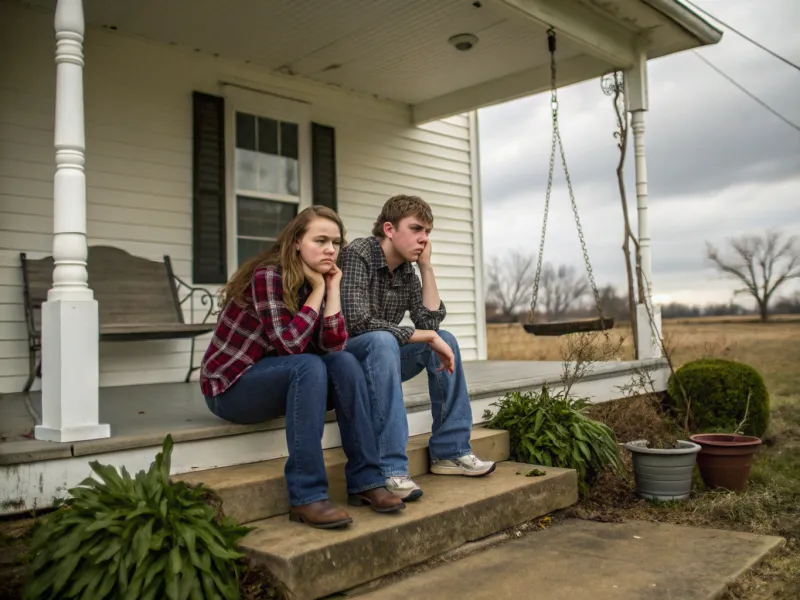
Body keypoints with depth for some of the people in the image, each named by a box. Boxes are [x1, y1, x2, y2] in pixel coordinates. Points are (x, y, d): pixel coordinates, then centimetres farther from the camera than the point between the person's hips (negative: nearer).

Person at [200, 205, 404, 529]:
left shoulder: (318, 282, 0)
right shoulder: (268, 276, -20)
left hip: (274, 379, 7)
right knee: (309, 366, -33)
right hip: (230, 385, -6)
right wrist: (317, 290, -22)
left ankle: (365, 480, -15)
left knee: (345, 363, -19)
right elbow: (290, 343, -29)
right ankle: (306, 496, -31)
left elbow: (333, 347, -12)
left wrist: (332, 288, -15)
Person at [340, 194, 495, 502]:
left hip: (380, 362, 8)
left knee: (446, 338, -6)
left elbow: (431, 320, -2)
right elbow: (359, 322, -28)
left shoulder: (407, 272, 7)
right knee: (382, 341, -36)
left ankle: (450, 451, -3)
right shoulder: (358, 253, -17)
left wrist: (426, 266, -5)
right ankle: (390, 469, -37)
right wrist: (427, 337, -24)